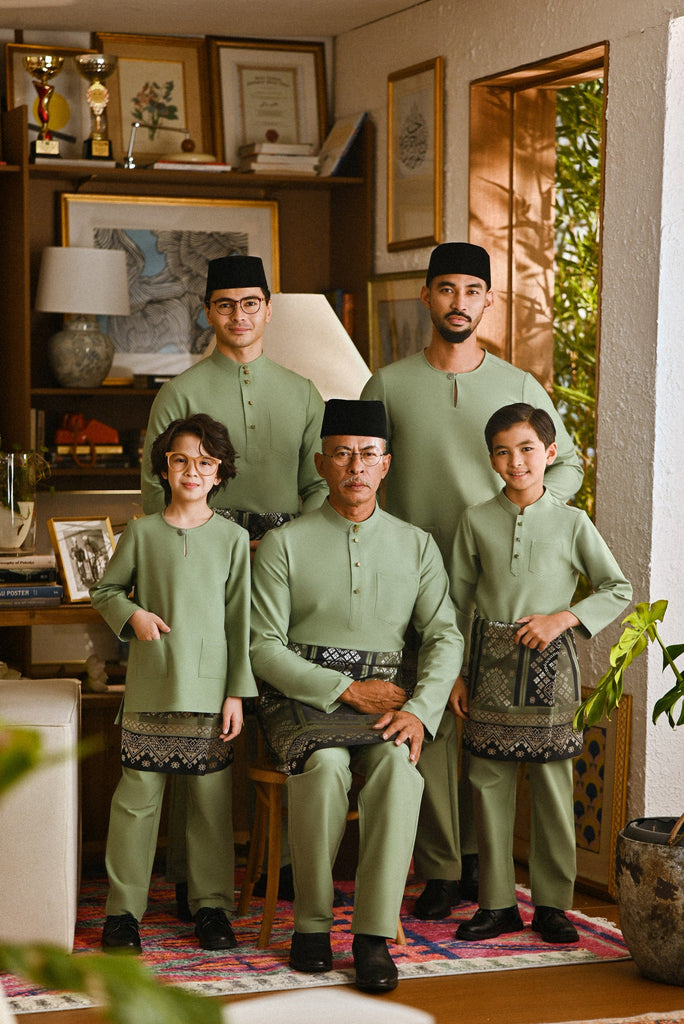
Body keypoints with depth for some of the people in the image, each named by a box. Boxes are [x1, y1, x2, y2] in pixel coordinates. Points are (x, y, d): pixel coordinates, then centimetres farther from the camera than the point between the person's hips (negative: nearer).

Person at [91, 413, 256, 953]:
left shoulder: (233, 538, 2)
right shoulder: (141, 533, 3)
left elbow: (239, 621, 2)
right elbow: (106, 591, 15)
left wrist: (237, 692, -1)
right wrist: (132, 615, -6)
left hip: (208, 688, 0)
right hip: (149, 687, 0)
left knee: (212, 800, 5)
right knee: (137, 797, 2)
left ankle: (212, 904, 19)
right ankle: (123, 908, 12)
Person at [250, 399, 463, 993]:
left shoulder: (416, 545, 12)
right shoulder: (285, 544, 3)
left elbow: (445, 637, 5)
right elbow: (265, 649, -3)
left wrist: (419, 711, -14)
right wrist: (347, 691, -12)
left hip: (385, 698, 2)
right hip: (300, 699, -2)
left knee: (398, 762, -32)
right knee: (326, 765, -34)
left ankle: (374, 935, -29)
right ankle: (312, 924, -17)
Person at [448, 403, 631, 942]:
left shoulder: (572, 523, 1)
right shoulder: (476, 521, 6)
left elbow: (618, 589, 4)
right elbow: (458, 602, 11)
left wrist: (562, 618, -9)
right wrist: (453, 672, 6)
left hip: (550, 659, -1)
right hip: (492, 660, 2)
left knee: (553, 783, 1)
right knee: (489, 781, 3)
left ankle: (552, 903, 12)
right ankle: (498, 903, 13)